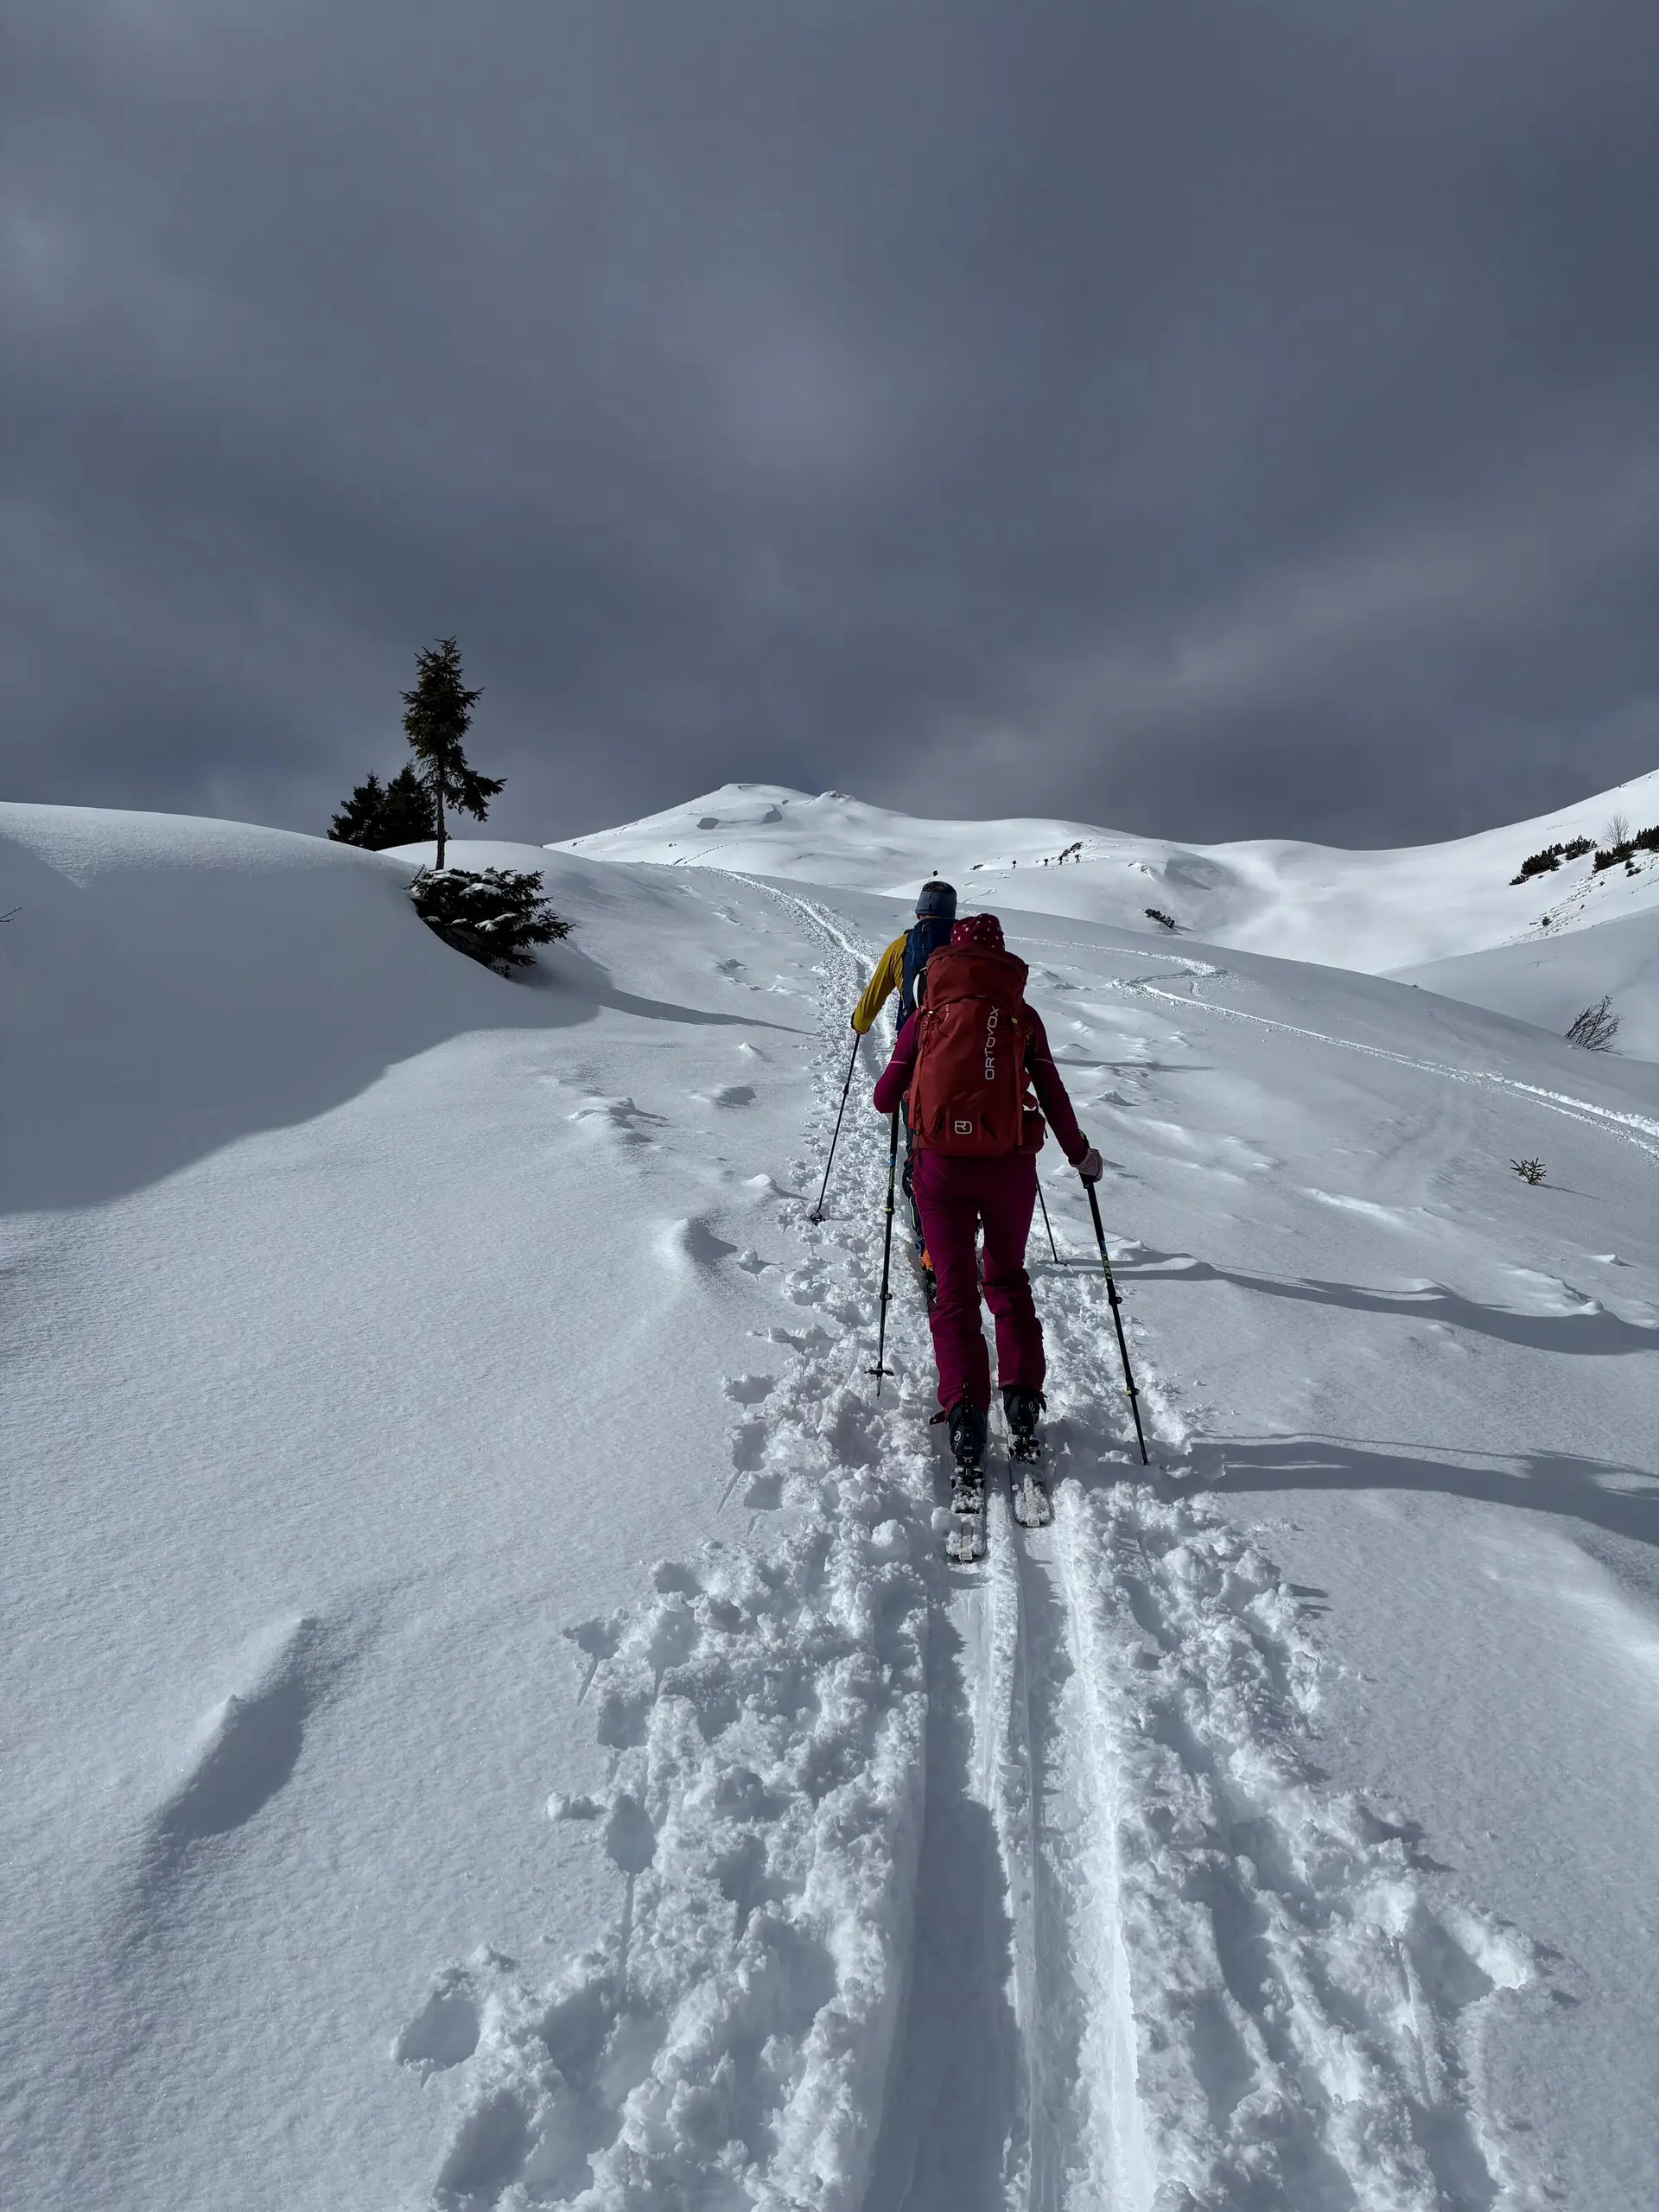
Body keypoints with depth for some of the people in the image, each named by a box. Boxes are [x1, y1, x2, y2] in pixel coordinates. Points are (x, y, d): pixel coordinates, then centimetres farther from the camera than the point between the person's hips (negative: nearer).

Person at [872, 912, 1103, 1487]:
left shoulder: (925, 1018, 5)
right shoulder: (1023, 1017, 6)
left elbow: (884, 1099, 6)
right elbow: (1053, 1095, 7)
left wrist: (909, 1084, 29)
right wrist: (1080, 1155, 21)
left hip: (942, 1164, -1)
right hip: (1010, 1164, 1)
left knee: (955, 1291, 8)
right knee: (1008, 1280, 21)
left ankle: (965, 1415, -4)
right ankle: (1022, 1401, 15)